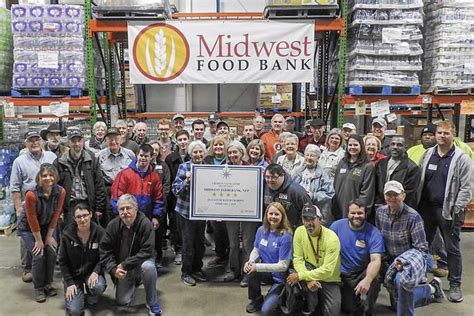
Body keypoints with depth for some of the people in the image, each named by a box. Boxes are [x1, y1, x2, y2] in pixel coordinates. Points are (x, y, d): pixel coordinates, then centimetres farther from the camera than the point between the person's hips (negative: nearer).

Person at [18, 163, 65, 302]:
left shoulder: (61, 192, -21)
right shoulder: (31, 194, -32)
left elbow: (55, 215, -11)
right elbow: (32, 219, -23)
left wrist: (49, 236, -7)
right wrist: (39, 240, -15)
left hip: (47, 226, 4)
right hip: (28, 228, -4)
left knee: (52, 252, -5)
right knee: (38, 255, -12)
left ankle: (48, 284, 17)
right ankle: (38, 288, 7)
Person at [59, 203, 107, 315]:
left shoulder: (100, 232, -13)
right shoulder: (67, 234, -11)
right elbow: (63, 261, -3)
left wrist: (96, 272, -22)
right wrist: (69, 283, -9)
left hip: (92, 271, 0)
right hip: (73, 274, 0)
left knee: (98, 287, -33)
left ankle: (91, 296, 6)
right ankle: (78, 293, 20)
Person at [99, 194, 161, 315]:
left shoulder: (145, 223, -23)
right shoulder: (113, 225, -11)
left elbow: (147, 251, -26)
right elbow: (104, 250, -9)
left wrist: (124, 265, -28)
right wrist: (113, 269, -24)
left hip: (141, 261, -3)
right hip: (121, 267, 4)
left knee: (148, 267, -37)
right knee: (121, 302, 0)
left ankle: (152, 303, -14)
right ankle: (134, 281, 33)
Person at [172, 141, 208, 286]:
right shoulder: (184, 167, -10)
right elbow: (175, 189, -13)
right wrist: (187, 181, -28)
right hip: (185, 211, -4)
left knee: (200, 241, 12)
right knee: (188, 243, 0)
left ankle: (197, 269, 30)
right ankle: (185, 273, 16)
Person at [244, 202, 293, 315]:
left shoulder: (285, 237, -23)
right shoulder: (261, 230, -5)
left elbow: (283, 266, -23)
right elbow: (256, 249, 6)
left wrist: (257, 266, -29)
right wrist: (251, 261, -18)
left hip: (278, 277, -5)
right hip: (266, 272, 5)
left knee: (266, 310, -19)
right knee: (250, 270, -29)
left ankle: (276, 298, 17)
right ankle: (256, 300, 0)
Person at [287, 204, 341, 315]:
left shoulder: (331, 238, -25)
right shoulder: (299, 232, -15)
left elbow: (327, 270, -28)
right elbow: (298, 259, -12)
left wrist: (300, 276, -29)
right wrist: (308, 279, -28)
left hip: (329, 280, -2)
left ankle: (319, 299, 23)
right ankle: (310, 306, -5)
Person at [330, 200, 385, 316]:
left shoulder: (374, 233, -14)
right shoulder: (337, 226, -9)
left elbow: (376, 260, -23)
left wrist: (367, 280, -41)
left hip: (362, 273, -1)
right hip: (340, 274, 1)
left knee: (374, 279, -32)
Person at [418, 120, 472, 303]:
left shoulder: (461, 158, -7)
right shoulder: (427, 155, 6)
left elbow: (467, 187, -9)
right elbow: (419, 180, 9)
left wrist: (456, 209, -14)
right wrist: (417, 203, 3)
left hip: (448, 211, -4)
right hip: (426, 208, 4)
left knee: (452, 248, 7)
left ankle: (455, 285, 20)